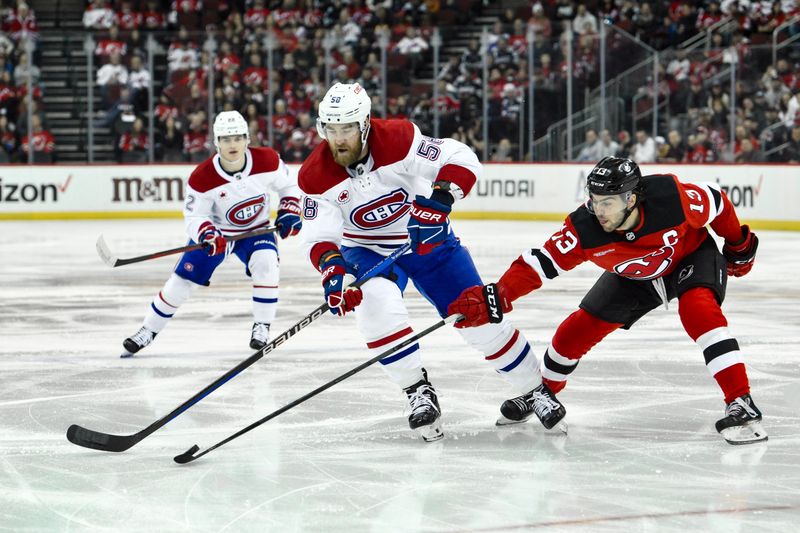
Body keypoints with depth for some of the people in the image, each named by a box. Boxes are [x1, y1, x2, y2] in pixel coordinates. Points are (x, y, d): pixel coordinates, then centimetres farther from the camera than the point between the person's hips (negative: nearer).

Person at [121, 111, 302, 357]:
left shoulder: (267, 161, -22)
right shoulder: (202, 177, -26)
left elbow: (289, 185, -3)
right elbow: (194, 217, -18)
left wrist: (288, 213, -16)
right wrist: (206, 234, -38)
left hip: (257, 229, 0)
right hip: (216, 232, 0)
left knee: (265, 264, -29)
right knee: (181, 280, -4)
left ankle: (262, 327, -14)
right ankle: (148, 331, 14)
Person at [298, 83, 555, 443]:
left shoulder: (398, 139, -25)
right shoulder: (316, 176, -17)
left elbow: (462, 160, -26)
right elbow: (320, 236, -19)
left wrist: (439, 199, -41)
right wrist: (332, 271, -39)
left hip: (427, 238, -1)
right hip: (368, 250, 1)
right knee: (376, 304, -30)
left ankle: (535, 389, 14)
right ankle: (419, 394, -15)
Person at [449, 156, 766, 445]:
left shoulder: (672, 197, -38)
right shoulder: (584, 228, -32)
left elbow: (717, 203, -18)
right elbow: (539, 263, -30)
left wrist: (739, 247, -2)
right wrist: (495, 298, -44)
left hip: (691, 255, -3)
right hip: (633, 277, 3)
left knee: (699, 310, -31)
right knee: (579, 329, 1)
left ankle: (740, 404, -29)